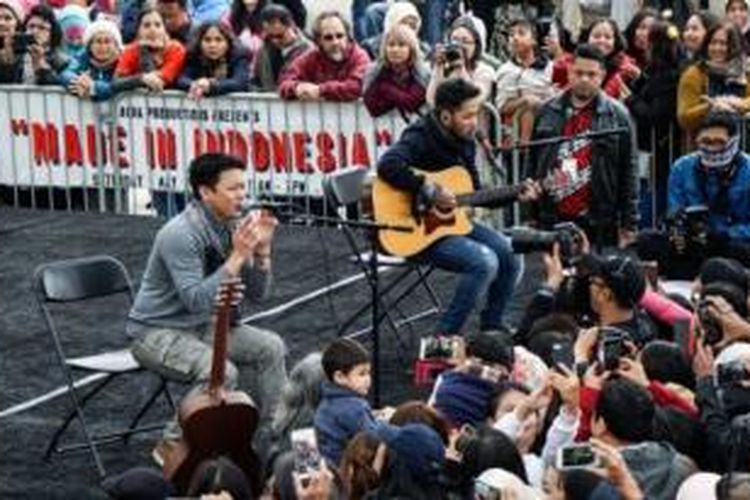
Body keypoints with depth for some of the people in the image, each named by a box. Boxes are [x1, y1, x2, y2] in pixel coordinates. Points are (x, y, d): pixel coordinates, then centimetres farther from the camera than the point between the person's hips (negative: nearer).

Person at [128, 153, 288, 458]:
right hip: (157, 331, -8)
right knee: (222, 373, -30)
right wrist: (238, 256, -33)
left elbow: (255, 293, 2)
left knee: (271, 348, -2)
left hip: (199, 326, 8)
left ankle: (271, 441, 10)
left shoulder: (231, 227, -1)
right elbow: (197, 300, -34)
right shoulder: (181, 234, -25)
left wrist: (262, 250, -14)